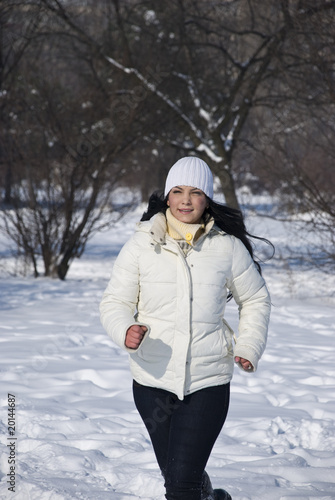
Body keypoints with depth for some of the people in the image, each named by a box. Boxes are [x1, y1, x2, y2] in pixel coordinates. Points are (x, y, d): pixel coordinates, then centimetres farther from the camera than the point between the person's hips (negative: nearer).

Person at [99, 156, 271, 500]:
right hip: (153, 381, 2)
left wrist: (249, 347, -1)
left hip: (208, 381, -2)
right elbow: (115, 302, 2)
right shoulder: (142, 245, -3)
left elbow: (255, 300, 13)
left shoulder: (228, 247, -1)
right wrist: (125, 332, -20)